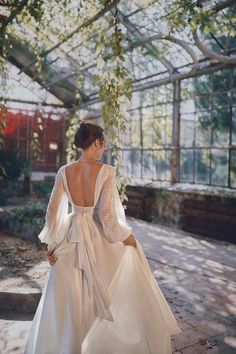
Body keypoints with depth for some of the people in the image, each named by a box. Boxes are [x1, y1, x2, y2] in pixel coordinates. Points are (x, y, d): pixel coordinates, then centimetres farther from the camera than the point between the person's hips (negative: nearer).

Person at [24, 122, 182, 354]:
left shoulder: (64, 172, -5)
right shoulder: (106, 171, -17)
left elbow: (53, 211, -2)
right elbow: (107, 214, -20)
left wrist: (52, 243, 9)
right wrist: (125, 236, -4)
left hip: (72, 239, 4)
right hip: (100, 238, -3)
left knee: (69, 301, 20)